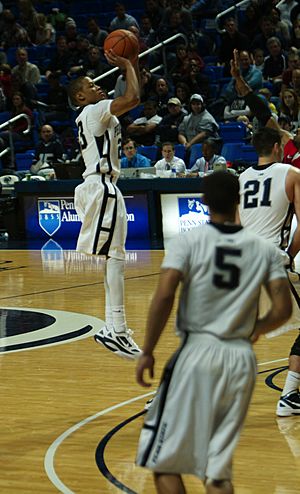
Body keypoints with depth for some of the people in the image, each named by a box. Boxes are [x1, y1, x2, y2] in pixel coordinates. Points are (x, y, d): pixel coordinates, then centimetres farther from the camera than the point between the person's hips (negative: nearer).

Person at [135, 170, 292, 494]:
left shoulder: (188, 241, -4)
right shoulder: (266, 250, 5)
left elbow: (163, 297, -13)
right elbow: (282, 310, 1)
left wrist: (147, 352, -5)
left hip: (197, 352, -4)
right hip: (241, 359, 4)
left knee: (164, 461, 7)